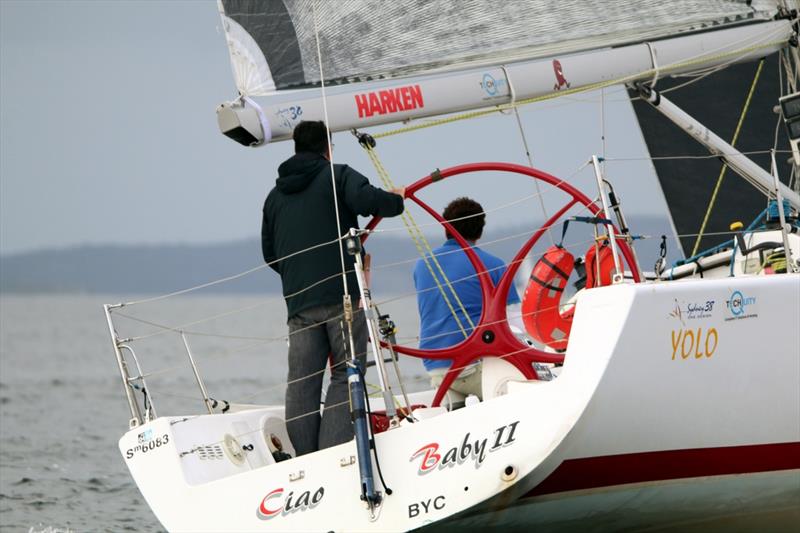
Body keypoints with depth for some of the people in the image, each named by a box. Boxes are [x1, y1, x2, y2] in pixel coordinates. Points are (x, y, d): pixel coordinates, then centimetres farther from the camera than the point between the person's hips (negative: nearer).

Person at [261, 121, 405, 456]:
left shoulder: (276, 196, 20)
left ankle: (306, 458, -1)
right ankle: (333, 454, -14)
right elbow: (366, 199, -18)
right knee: (346, 376, -2)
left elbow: (269, 254, 24)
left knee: (302, 382, 4)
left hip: (298, 301, 5)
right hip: (343, 294, -5)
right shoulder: (338, 176, 2)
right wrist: (396, 200, 2)